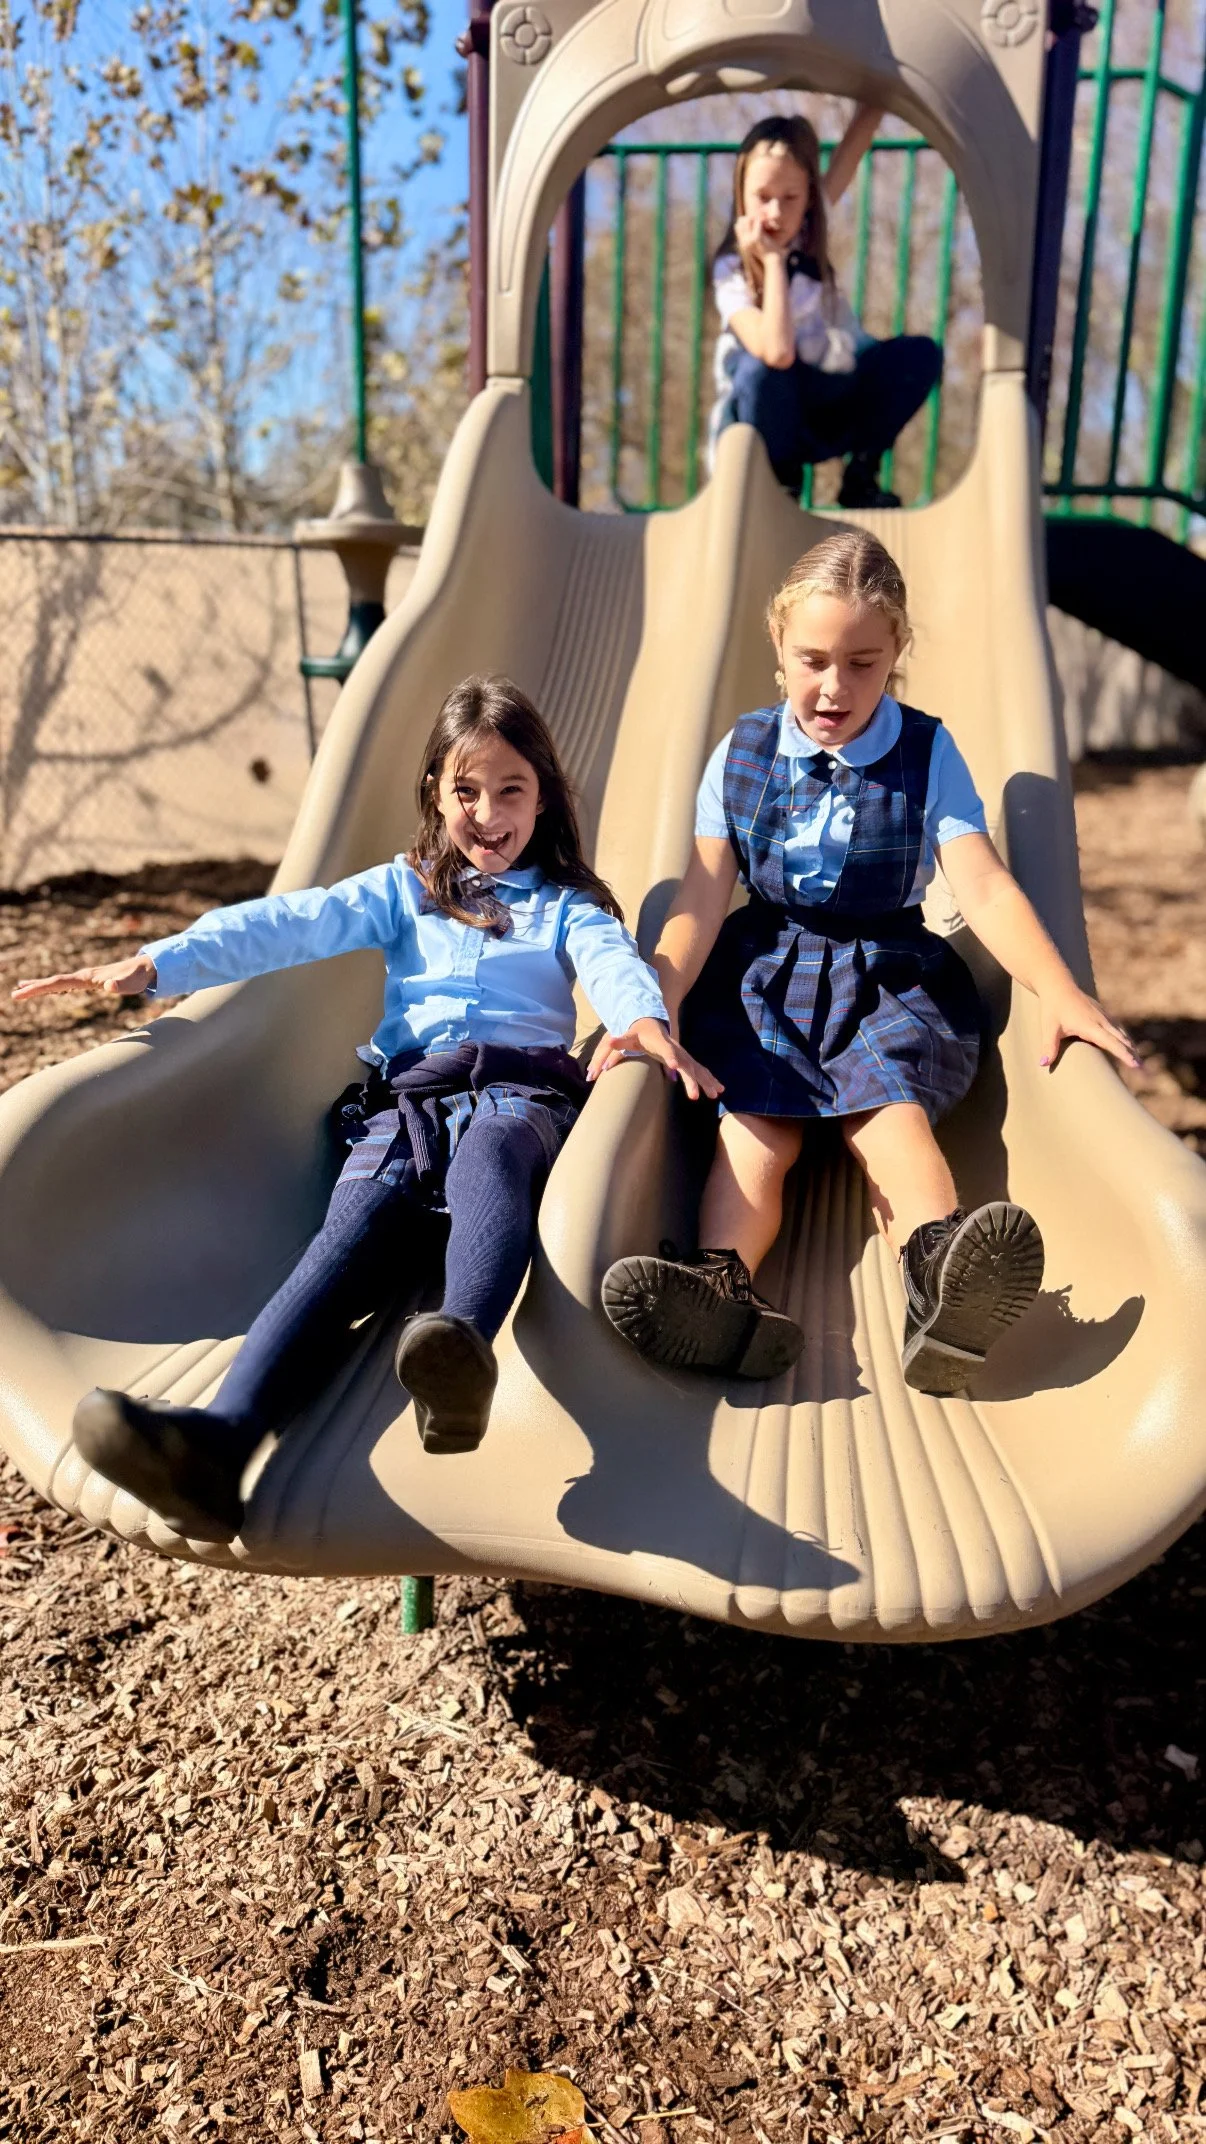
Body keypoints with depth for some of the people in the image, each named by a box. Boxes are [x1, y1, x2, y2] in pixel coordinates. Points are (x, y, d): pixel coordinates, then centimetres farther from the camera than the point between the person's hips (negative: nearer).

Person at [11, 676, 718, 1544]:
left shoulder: (567, 904, 24)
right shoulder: (403, 891, 29)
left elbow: (614, 962, 2)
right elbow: (290, 924, 14)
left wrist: (648, 1023, -24)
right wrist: (156, 964, 0)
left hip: (520, 1094, -1)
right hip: (404, 1103, 2)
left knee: (488, 1156, -40)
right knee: (349, 1244, -28)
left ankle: (465, 1352, -69)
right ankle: (216, 1443, -53)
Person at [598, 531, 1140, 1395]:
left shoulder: (929, 754, 3)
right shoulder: (742, 752, 6)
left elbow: (984, 885, -7)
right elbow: (703, 898, 0)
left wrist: (1059, 992, -22)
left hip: (890, 976, -1)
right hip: (764, 974, 1)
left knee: (888, 1105, -29)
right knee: (756, 1115, -25)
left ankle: (940, 1277, -57)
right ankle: (725, 1289, -50)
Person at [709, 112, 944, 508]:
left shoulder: (809, 231, -3)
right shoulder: (732, 273, -18)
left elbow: (858, 137, -3)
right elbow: (777, 351, -36)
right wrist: (773, 260, -29)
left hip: (828, 409, 5)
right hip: (767, 415, -5)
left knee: (919, 353, -15)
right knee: (760, 365, -37)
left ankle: (861, 475, -4)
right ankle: (779, 483, -14)